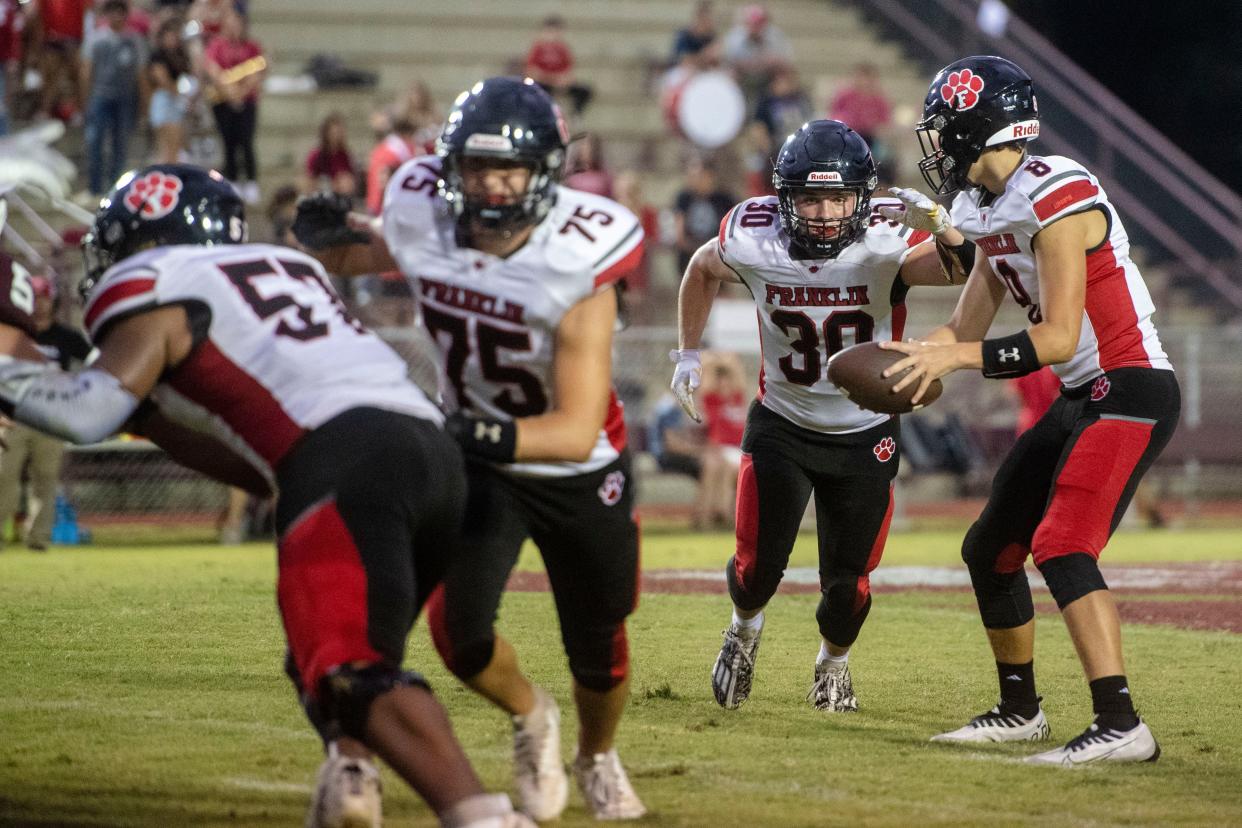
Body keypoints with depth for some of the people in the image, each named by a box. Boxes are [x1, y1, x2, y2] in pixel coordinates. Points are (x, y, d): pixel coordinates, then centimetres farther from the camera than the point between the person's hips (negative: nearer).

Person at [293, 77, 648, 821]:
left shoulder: (577, 271, -32)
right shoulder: (425, 223, -19)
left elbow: (577, 429, -35)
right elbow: (370, 256, 7)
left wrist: (493, 437, -52)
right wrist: (331, 237, -16)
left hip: (580, 472, -2)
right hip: (477, 457, 3)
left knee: (599, 654, 11)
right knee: (460, 631, -14)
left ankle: (599, 758, 46)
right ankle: (531, 717, 22)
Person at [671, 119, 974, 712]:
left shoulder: (886, 243, -26)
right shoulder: (752, 240, -19)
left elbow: (961, 269, -45)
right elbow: (702, 268, 5)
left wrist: (943, 230, -64)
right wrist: (688, 353, 7)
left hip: (866, 436, -1)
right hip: (781, 424, 1)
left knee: (846, 582, 3)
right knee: (758, 565, -5)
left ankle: (834, 663, 38)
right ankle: (745, 630, 33)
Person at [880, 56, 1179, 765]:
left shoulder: (1055, 199, -20)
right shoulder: (993, 208, 10)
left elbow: (1058, 338, -22)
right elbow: (969, 328, 12)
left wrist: (957, 358, -22)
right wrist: (911, 357, -5)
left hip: (1130, 392, -10)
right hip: (1080, 400, 10)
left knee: (1061, 547, -23)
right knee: (991, 550, 15)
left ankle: (1121, 726, -28)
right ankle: (1020, 710, 30)